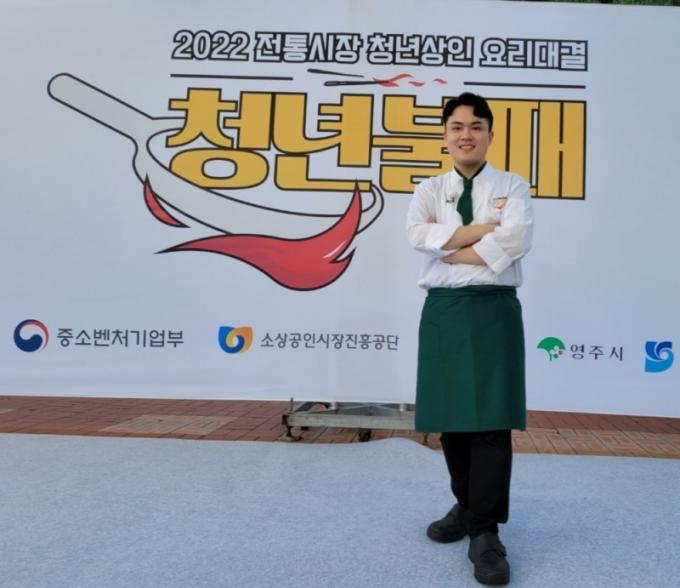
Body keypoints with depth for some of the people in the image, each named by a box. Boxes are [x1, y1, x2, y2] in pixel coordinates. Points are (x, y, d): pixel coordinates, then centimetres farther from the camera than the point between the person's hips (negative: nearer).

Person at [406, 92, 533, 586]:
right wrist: (482, 228, -11)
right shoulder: (430, 190, 12)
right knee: (451, 417, 8)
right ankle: (467, 505, 28)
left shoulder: (512, 186, 7)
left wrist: (455, 251, -9)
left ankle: (485, 532, 1)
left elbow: (517, 238, -12)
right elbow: (418, 235, -8)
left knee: (491, 420, -8)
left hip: (494, 310, -2)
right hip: (443, 310, 3)